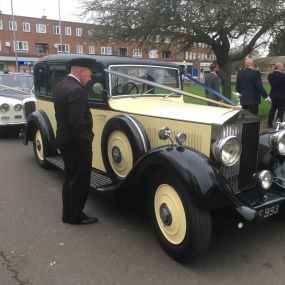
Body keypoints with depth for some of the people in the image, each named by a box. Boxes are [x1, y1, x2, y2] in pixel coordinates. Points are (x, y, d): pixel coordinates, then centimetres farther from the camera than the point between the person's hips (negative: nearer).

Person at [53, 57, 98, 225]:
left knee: (70, 178, 19)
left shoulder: (61, 85, 8)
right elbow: (77, 122, -28)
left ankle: (68, 214, 31)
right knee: (80, 181, 5)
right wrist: (87, 140, -16)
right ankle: (76, 216, 19)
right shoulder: (76, 90, -22)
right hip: (77, 143, -10)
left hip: (64, 139, 10)